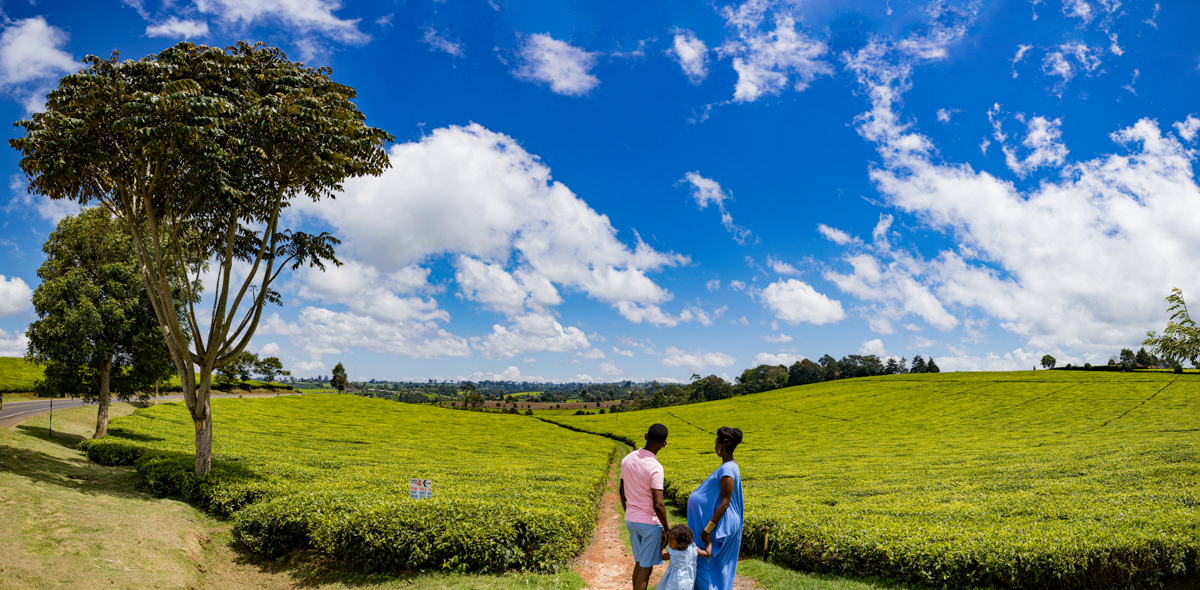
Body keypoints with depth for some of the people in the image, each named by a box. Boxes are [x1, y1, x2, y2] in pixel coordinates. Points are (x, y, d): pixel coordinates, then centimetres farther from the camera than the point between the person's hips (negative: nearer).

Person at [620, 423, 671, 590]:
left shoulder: (627, 459, -2)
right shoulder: (655, 468, -24)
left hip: (631, 520, 7)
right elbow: (658, 505, -24)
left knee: (639, 562, 20)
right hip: (650, 523, -7)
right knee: (646, 568, 5)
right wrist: (667, 529, -11)